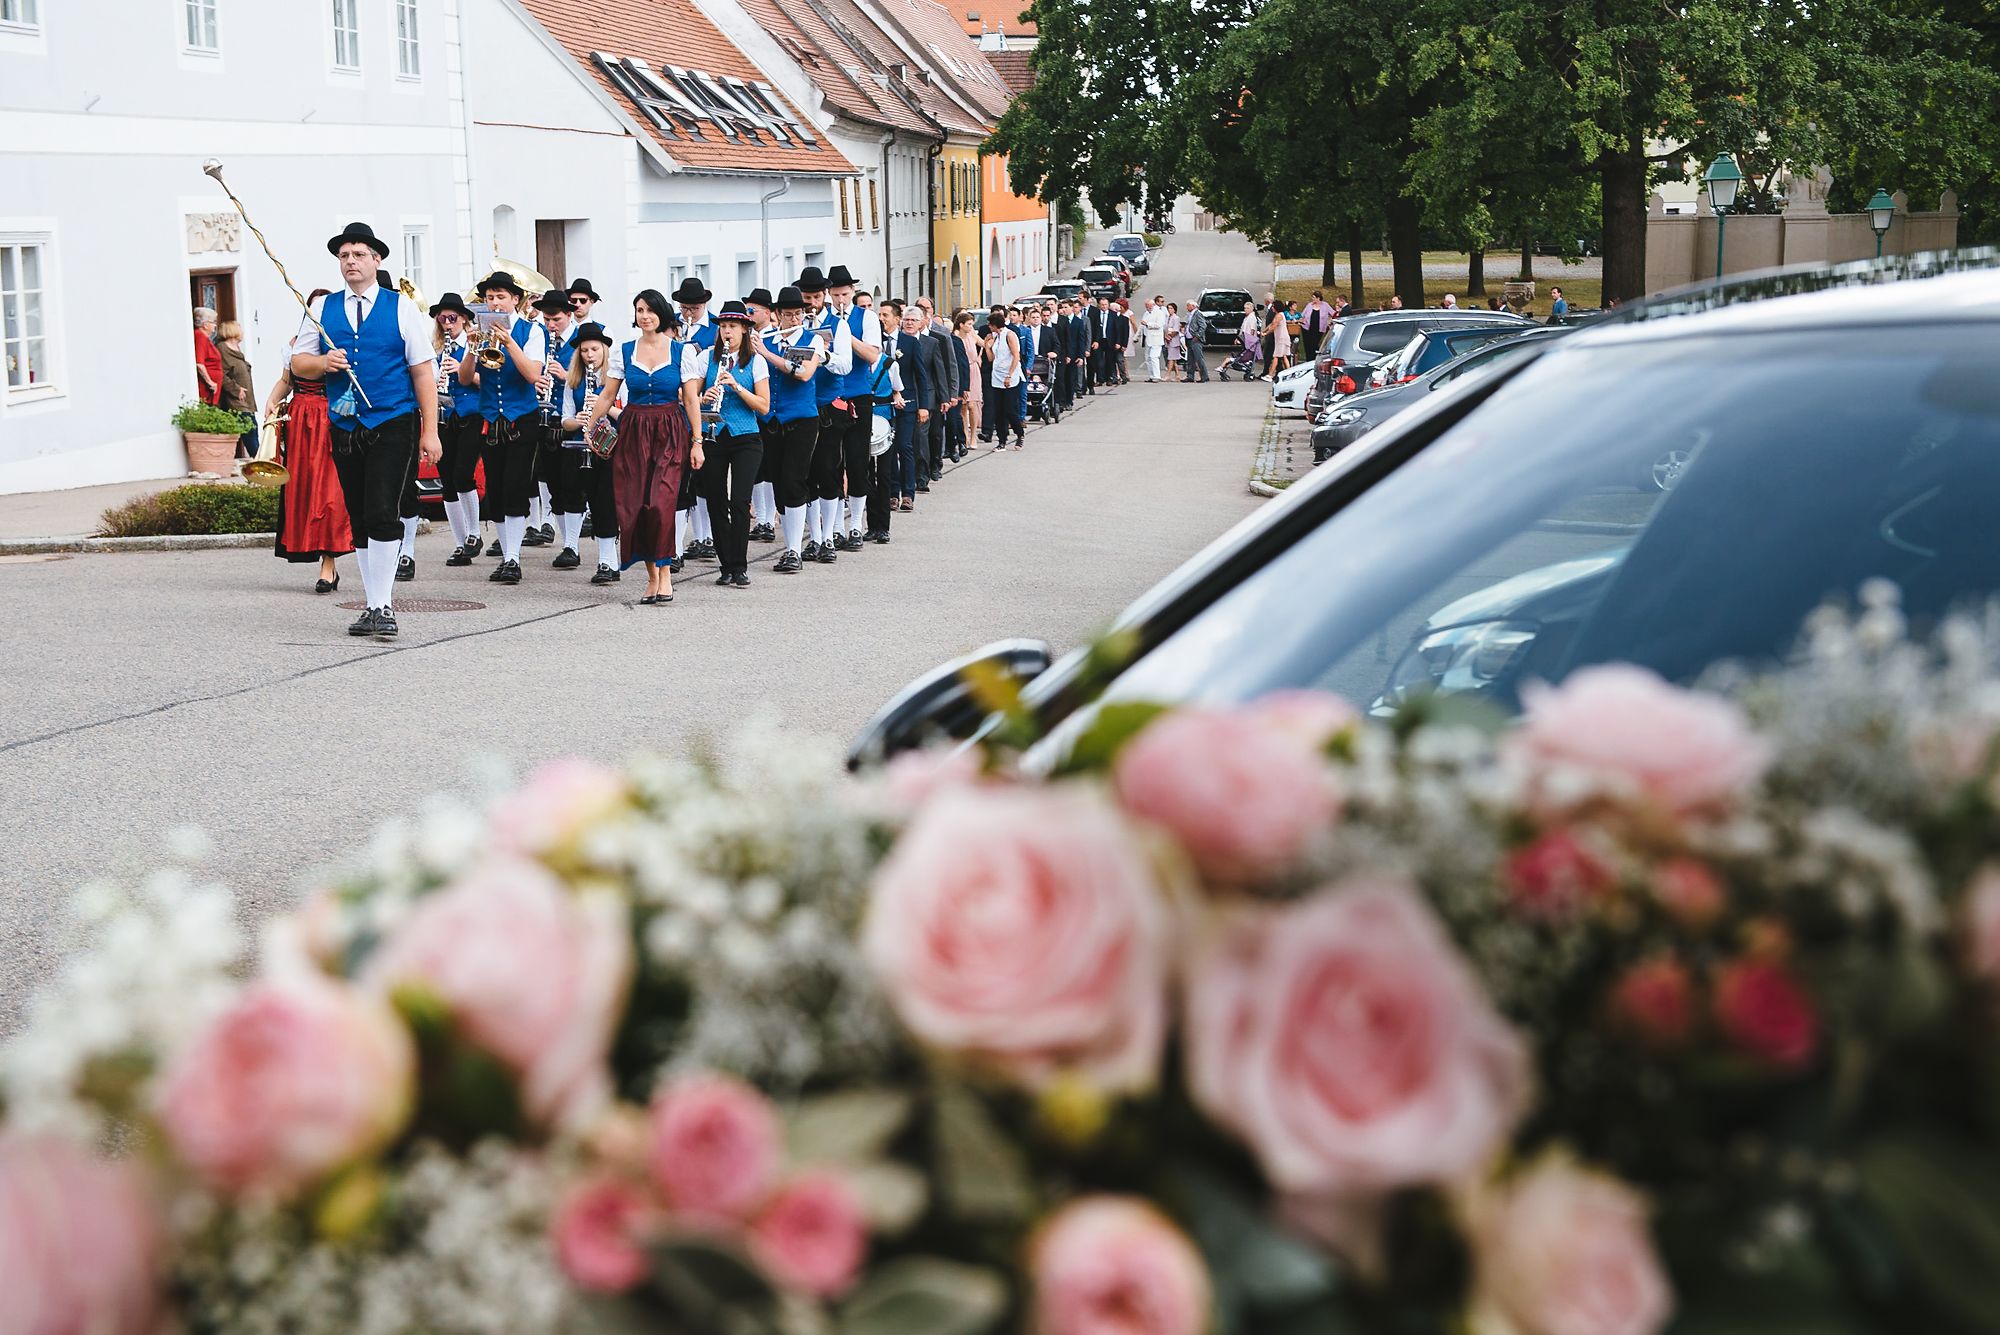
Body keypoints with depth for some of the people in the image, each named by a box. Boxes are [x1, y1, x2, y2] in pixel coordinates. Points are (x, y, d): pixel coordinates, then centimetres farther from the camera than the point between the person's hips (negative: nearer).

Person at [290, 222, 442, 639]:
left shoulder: (401, 308, 1)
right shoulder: (322, 308, 10)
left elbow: (423, 371, 0)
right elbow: (298, 361, 13)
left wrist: (430, 431, -5)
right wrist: (323, 362, -11)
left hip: (393, 424, -4)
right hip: (345, 427, 4)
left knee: (383, 514, -15)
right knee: (359, 521, 8)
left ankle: (384, 607, -9)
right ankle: (374, 606, 15)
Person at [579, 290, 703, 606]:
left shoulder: (683, 351, 1)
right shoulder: (623, 352, 7)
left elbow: (691, 399, 0)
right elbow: (607, 395, 8)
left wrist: (697, 442, -4)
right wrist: (588, 427, 0)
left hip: (669, 434, -3)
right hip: (633, 433, 3)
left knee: (660, 502, -17)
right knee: (633, 506, -3)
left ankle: (665, 574, -10)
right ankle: (652, 576, 7)